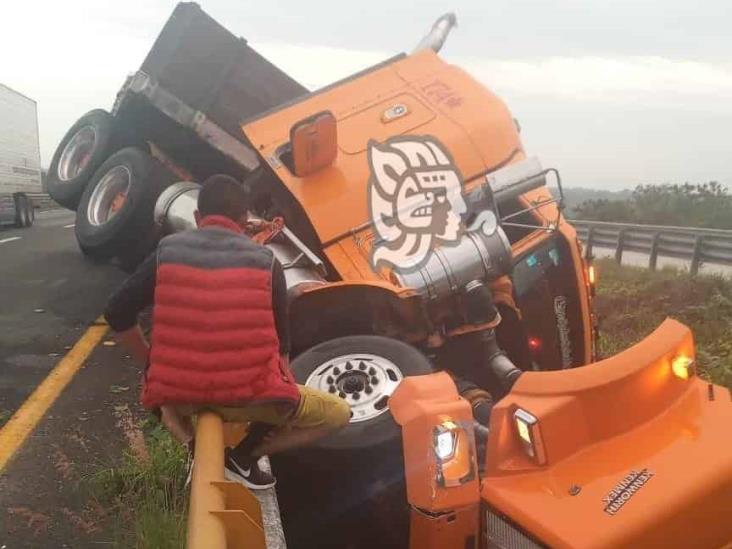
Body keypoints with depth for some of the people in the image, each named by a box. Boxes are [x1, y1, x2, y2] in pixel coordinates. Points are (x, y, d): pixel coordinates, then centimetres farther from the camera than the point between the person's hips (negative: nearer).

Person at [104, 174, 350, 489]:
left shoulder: (168, 252, 2)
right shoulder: (265, 261, -2)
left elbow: (118, 314, 5)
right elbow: (280, 340, 7)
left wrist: (153, 363, 20)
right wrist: (280, 389, 25)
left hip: (180, 391, 3)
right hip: (249, 395, -2)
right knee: (338, 414, 18)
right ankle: (244, 456, 4)